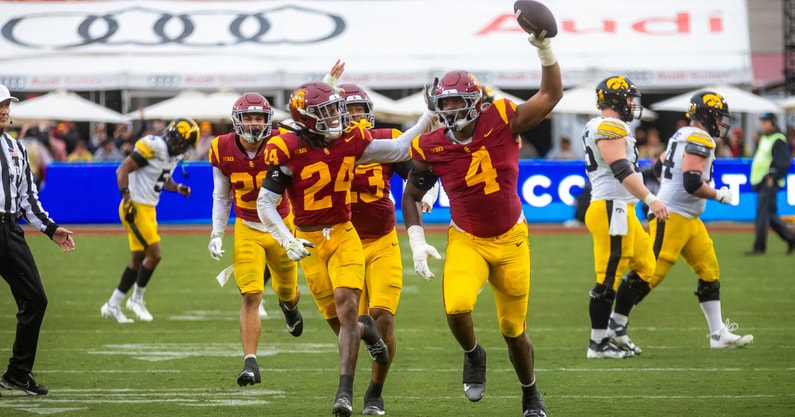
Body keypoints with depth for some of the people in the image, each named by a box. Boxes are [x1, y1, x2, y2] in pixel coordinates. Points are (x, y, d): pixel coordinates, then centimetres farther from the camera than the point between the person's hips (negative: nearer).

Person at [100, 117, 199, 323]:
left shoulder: (173, 154, 9)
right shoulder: (153, 147, -19)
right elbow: (123, 169, -19)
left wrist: (177, 188, 3)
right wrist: (127, 198, -25)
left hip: (148, 209, 9)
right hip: (135, 208, -9)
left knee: (138, 260, 12)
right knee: (154, 254, -9)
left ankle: (113, 305, 20)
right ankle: (136, 299, 9)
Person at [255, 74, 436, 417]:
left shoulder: (350, 141, -1)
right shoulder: (287, 151, -13)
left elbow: (399, 150, 12)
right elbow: (264, 204, -12)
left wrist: (430, 117, 7)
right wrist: (287, 241, -24)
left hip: (344, 235, 2)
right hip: (309, 242, -2)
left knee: (346, 307, -17)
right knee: (338, 320, 1)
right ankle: (365, 329, 40)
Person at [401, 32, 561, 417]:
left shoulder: (501, 122, -13)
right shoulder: (432, 148, -9)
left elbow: (551, 95, -12)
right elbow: (411, 197, 5)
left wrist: (545, 50, -26)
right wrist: (417, 243, -5)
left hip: (510, 240, 0)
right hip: (466, 240, 0)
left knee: (514, 330, 8)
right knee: (456, 307, -27)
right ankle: (473, 355, 7)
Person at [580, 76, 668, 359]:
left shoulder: (600, 127, 19)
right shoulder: (610, 127, -14)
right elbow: (621, 171, -23)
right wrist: (650, 200, -28)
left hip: (620, 210, 11)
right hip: (612, 210, -11)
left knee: (644, 266, 15)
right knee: (608, 279, -6)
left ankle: (617, 326, 18)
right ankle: (598, 344, -1)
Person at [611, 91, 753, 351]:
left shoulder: (683, 136, 14)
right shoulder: (700, 140, -16)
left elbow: (659, 168, 25)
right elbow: (692, 183, -26)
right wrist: (719, 195, -12)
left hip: (688, 220, 11)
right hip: (672, 218, -11)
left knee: (709, 271, 10)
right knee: (651, 273, -8)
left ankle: (719, 334, 12)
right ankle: (614, 325, -2)